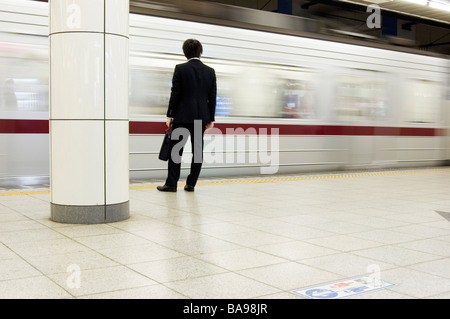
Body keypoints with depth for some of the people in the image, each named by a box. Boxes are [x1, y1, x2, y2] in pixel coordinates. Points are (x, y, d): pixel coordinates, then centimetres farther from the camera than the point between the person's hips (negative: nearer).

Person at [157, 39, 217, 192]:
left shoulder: (180, 69, -4)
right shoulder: (210, 71, 5)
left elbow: (175, 94, -6)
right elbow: (212, 97, 6)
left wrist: (170, 115, 0)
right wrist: (210, 119, 11)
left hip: (183, 116, -3)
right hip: (201, 116, 3)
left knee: (176, 150, 2)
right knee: (198, 150, 7)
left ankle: (171, 184, 2)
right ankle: (191, 184, 9)